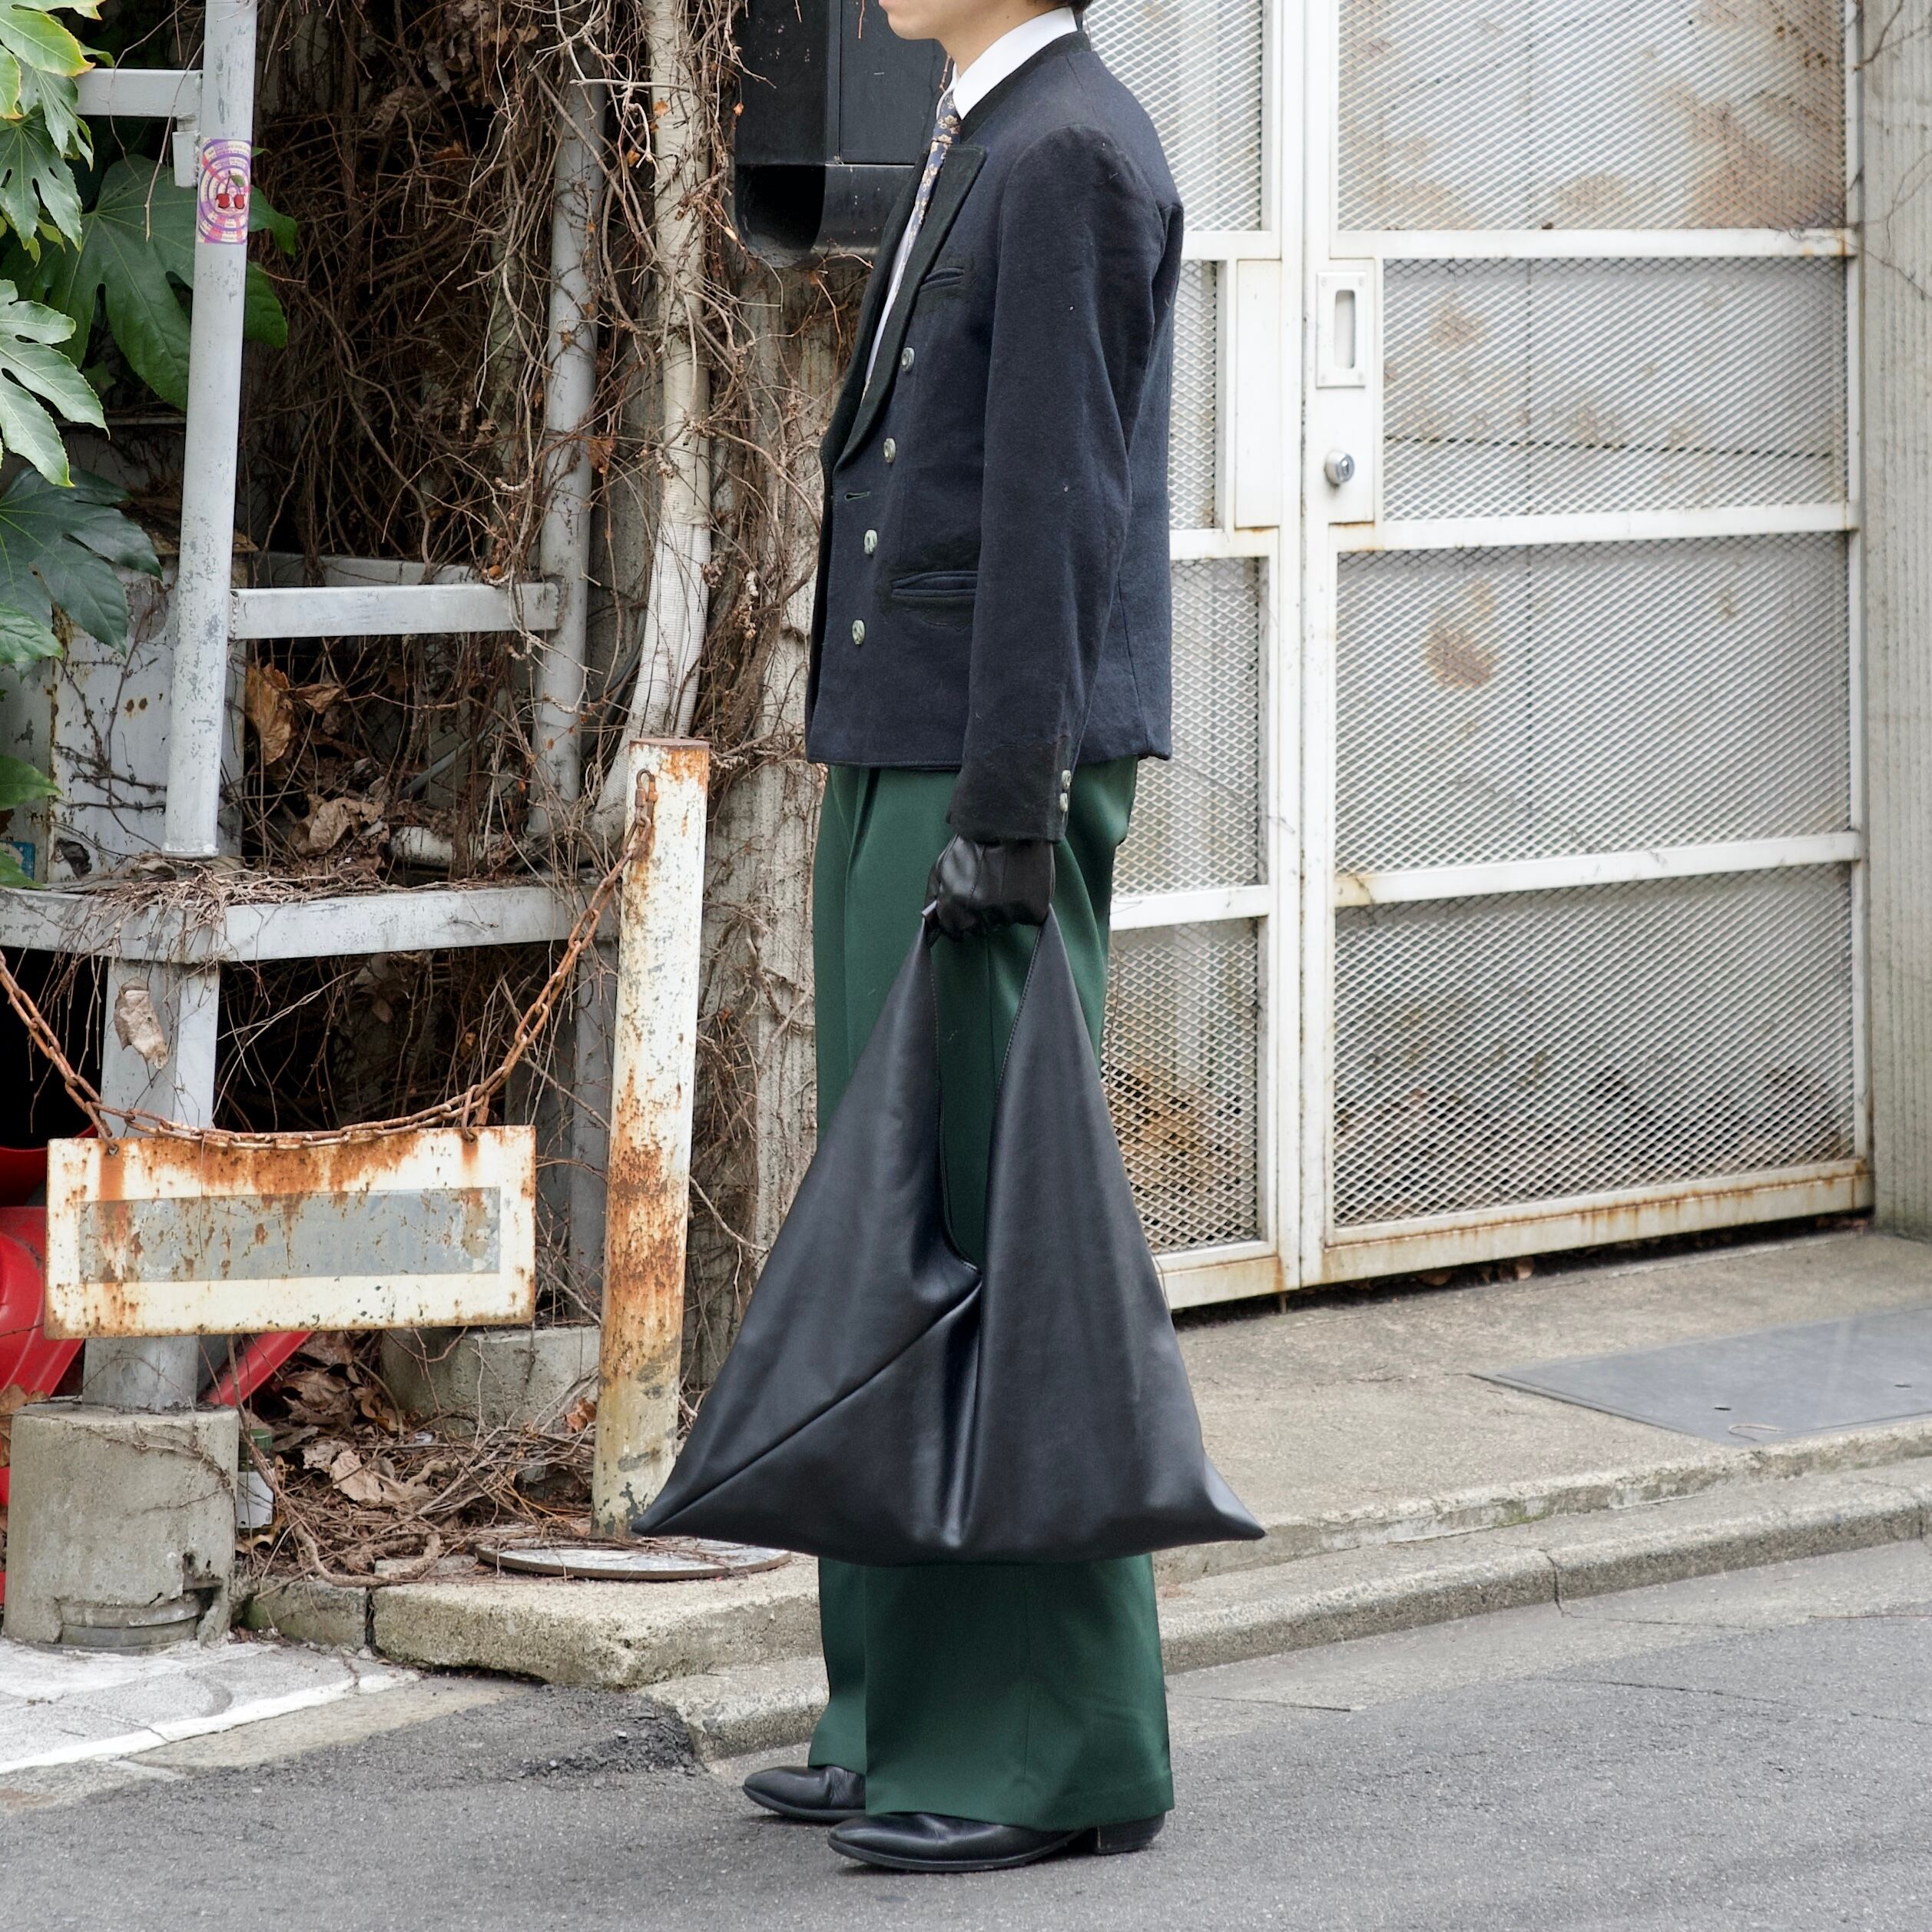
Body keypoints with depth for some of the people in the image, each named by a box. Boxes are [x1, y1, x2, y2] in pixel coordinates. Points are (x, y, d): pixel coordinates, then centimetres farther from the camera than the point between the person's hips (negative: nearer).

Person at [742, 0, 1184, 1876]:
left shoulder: (1072, 155, -12)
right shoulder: (975, 154, 19)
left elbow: (1055, 503, -18)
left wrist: (1005, 817, -21)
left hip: (1001, 767, -10)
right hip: (896, 763, 10)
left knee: (992, 1226, -9)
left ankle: (1058, 1745, -4)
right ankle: (914, 1712, 16)